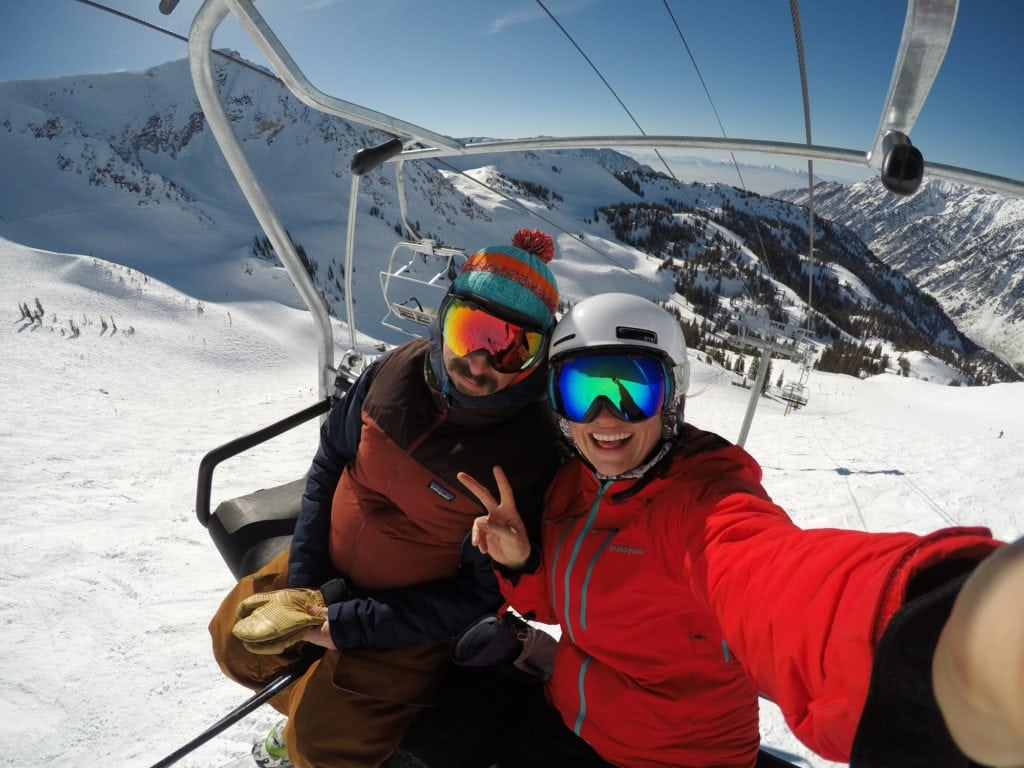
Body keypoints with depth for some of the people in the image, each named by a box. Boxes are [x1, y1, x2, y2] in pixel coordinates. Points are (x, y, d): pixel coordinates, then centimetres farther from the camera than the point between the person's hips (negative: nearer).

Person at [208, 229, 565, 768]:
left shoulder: (530, 451, -29)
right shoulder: (400, 370, -16)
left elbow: (483, 592, -21)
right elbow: (331, 462, 0)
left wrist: (353, 625, -21)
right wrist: (304, 578, -5)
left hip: (411, 614, -5)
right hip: (327, 569, 5)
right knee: (238, 639, 11)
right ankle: (305, 711, 38)